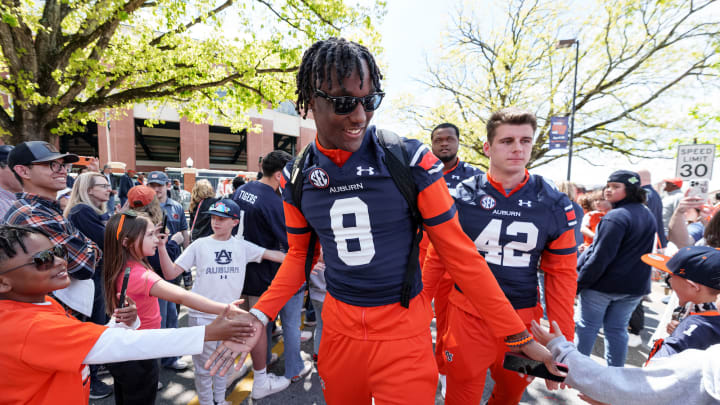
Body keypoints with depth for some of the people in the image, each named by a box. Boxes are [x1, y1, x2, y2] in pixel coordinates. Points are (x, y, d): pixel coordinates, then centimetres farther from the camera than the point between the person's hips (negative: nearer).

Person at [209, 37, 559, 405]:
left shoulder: (411, 160, -15)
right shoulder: (296, 176, -5)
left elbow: (458, 252, -9)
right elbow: (299, 255, 7)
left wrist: (517, 334, -5)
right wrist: (259, 316, -5)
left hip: (404, 331, -3)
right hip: (338, 326, 4)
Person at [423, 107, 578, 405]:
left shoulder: (554, 204, -4)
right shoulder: (461, 197, -10)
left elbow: (561, 274, 2)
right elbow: (437, 258, -2)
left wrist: (564, 341, 2)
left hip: (524, 319, 3)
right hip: (468, 316, -2)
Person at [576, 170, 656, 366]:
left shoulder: (616, 217, -20)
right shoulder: (648, 216, 9)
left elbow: (600, 257, -22)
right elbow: (645, 252, 18)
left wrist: (578, 283, -17)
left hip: (603, 284, -7)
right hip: (634, 285, 7)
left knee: (587, 325, 6)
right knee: (617, 329, 16)